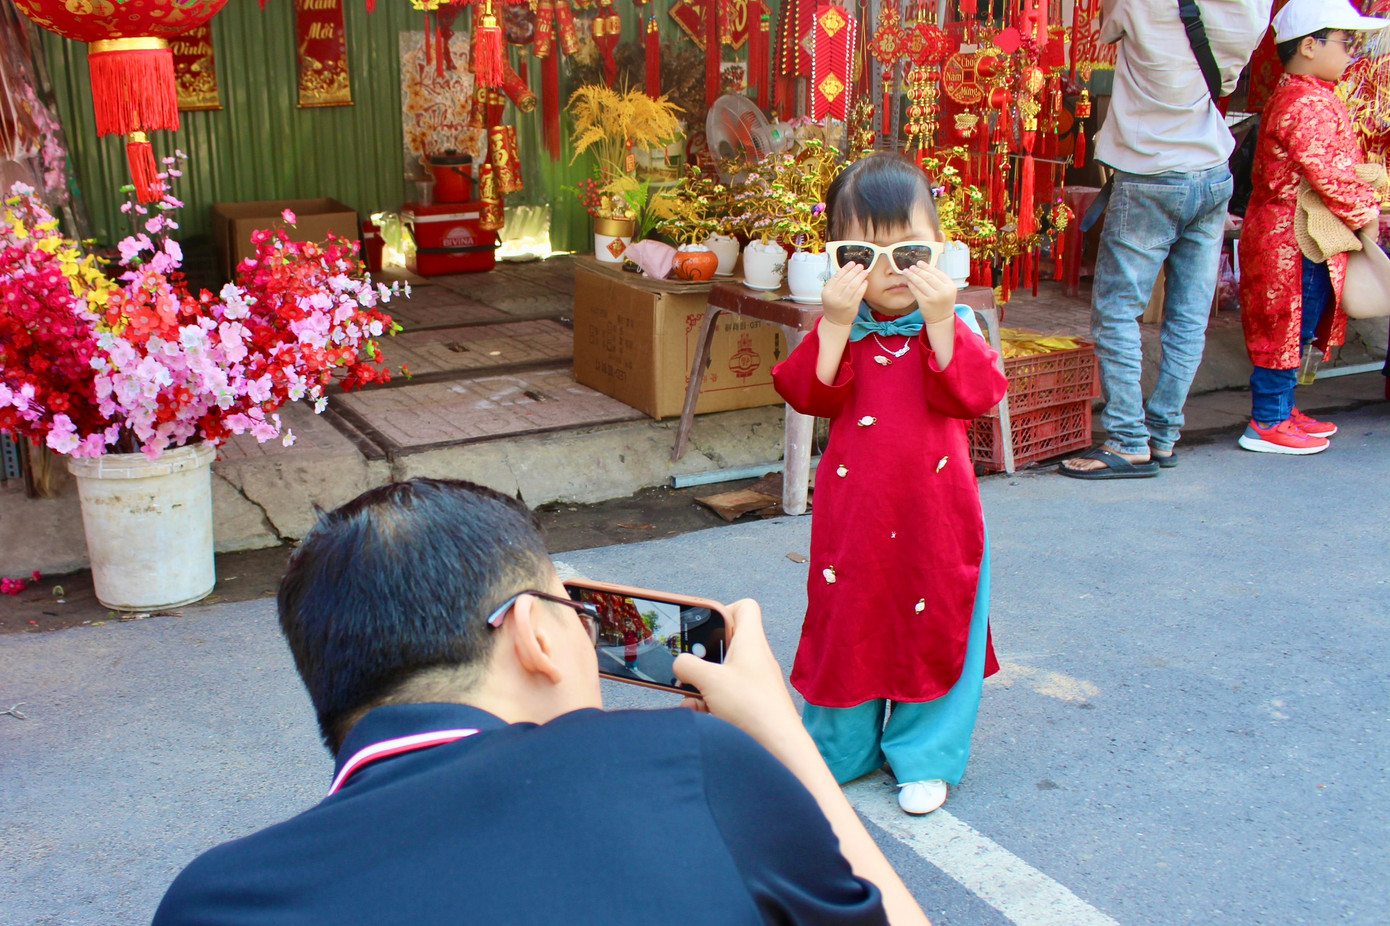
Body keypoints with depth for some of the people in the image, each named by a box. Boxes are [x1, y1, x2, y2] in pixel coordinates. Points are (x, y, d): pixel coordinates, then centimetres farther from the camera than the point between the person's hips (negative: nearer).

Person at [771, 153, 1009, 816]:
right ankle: (841, 749, 32)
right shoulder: (838, 327, -2)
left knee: (934, 624, 9)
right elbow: (810, 394, -16)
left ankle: (924, 758, 27)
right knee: (849, 620, 12)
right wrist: (836, 324, -26)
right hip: (854, 508, 1)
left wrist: (941, 323, -26)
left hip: (935, 508, 0)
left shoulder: (951, 326, -3)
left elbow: (976, 394, -18)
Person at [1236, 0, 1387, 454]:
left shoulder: (1302, 96, 16)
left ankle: (1280, 408, 27)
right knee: (1287, 327, -4)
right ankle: (1267, 424, 3)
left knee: (1292, 328, 17)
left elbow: (1337, 164, 21)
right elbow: (1325, 171, -23)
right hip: (1294, 240, -11)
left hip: (1286, 234, 11)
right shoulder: (1308, 104, -18)